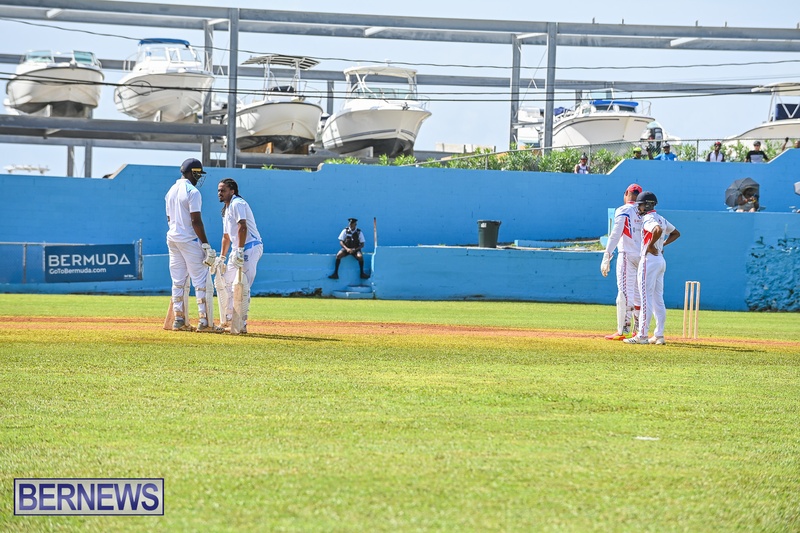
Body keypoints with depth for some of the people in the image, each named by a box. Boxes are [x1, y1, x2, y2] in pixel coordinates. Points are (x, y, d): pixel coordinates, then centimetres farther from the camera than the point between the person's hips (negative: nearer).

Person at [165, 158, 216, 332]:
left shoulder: (171, 191, 12)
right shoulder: (192, 192, -13)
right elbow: (196, 221, -18)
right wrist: (206, 245, -17)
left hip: (172, 239, 8)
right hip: (189, 240, -8)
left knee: (178, 281, 10)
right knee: (200, 281, -4)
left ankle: (178, 319, 8)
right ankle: (203, 321, -7)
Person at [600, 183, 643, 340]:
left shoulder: (623, 211, -6)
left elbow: (615, 235, -13)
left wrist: (606, 258, -14)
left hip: (627, 255, -6)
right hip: (643, 256, 6)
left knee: (625, 292, -8)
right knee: (638, 293, 12)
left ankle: (623, 331, -12)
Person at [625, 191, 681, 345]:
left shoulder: (649, 219, -13)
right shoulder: (661, 219, 16)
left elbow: (658, 230, -34)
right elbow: (676, 233, 28)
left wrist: (650, 245, -21)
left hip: (649, 259, -10)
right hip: (661, 260, 10)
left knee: (646, 298, -9)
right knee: (658, 299, 10)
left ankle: (642, 335, -11)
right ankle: (659, 335, 11)